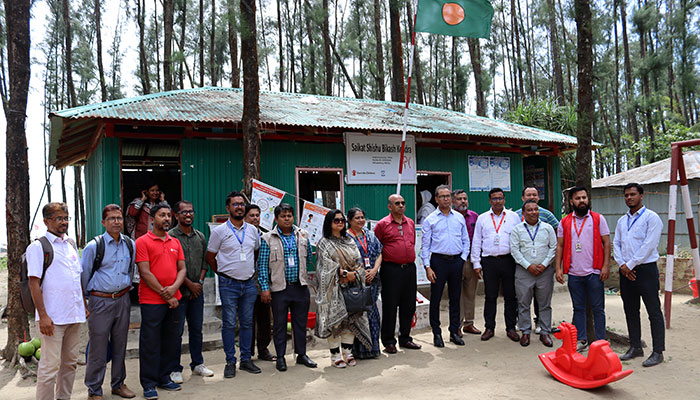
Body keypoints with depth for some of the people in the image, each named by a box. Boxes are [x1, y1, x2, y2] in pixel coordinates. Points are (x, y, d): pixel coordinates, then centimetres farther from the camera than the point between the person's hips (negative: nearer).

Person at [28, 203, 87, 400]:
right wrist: (43, 316, -16)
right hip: (53, 317, -7)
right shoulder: (38, 247, -6)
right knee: (50, 366, -4)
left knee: (70, 362, 14)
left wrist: (84, 306, 17)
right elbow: (34, 283, -11)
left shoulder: (71, 244, 14)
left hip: (75, 315, 7)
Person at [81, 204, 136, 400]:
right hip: (100, 301, -4)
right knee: (98, 347, 0)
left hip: (122, 301, 4)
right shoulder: (93, 246, -8)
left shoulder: (130, 245, 6)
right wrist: (87, 298, 7)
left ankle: (118, 384, 27)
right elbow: (83, 275, 1)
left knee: (120, 345, 14)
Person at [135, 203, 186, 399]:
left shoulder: (175, 242, 12)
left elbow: (182, 268, 9)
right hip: (151, 301, -6)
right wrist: (165, 295, -11)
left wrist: (174, 288, -10)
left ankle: (164, 378, 26)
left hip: (173, 299, 6)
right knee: (150, 342, 1)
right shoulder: (142, 242, -6)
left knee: (171, 340, 12)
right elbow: (145, 273, -11)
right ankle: (149, 384, 12)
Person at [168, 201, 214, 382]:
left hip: (197, 291, 5)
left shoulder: (200, 237, 11)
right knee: (177, 331, 0)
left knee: (197, 329, 13)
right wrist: (189, 283, -10)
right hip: (178, 291, -5)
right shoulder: (170, 236, -7)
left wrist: (200, 281, 0)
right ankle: (175, 369, 11)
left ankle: (197, 363, 24)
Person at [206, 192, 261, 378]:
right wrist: (223, 273, 4)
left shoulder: (252, 230, 8)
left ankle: (246, 359, 19)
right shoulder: (219, 231, -3)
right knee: (229, 324, 0)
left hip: (249, 284, 4)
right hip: (229, 285, -4)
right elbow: (210, 257, 4)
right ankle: (230, 362, 11)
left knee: (247, 323, 9)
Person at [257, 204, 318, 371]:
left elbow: (309, 257, 16)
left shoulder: (303, 235, 7)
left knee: (301, 322, 11)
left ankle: (302, 354, 24)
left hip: (300, 287, 3)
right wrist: (264, 287, -9)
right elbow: (262, 265, -4)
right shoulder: (268, 238, -3)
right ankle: (280, 357, 18)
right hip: (279, 288, -3)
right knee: (279, 323, 6)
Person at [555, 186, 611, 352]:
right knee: (578, 308, 10)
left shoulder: (598, 219, 2)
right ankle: (581, 340, 20)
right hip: (574, 273, 2)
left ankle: (601, 341, 13)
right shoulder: (565, 222, 7)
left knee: (598, 308, 4)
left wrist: (606, 265, -8)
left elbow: (606, 243, 0)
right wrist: (558, 268, 1)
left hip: (594, 272, -2)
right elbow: (560, 246, 9)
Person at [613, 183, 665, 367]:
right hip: (626, 271, 7)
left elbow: (648, 245, -13)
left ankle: (658, 352, 5)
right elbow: (616, 244, 12)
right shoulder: (622, 220, 15)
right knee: (630, 311, 12)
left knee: (654, 311, -1)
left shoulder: (651, 217, -6)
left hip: (645, 269, -7)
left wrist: (630, 264, -13)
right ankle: (635, 347, 22)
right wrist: (622, 264, -4)